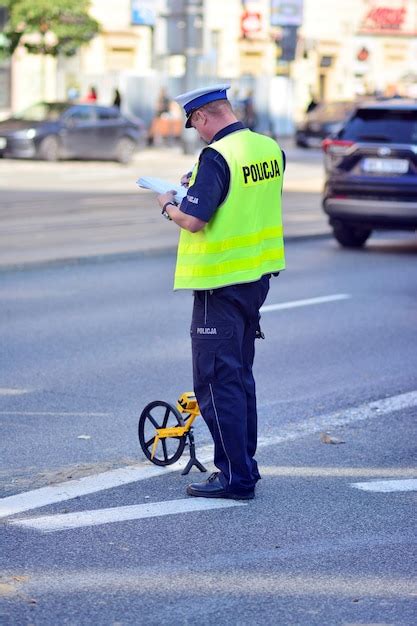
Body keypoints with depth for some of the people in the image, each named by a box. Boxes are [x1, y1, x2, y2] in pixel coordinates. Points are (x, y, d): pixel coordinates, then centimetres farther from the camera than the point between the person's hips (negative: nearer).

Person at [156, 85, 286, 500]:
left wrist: (168, 205, -3)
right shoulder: (270, 149, 5)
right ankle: (244, 465, 25)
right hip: (257, 277, 8)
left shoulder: (216, 157, -20)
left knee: (216, 381, -2)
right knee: (240, 376, 18)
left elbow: (194, 220, -23)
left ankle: (235, 478, -1)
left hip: (221, 285, -8)